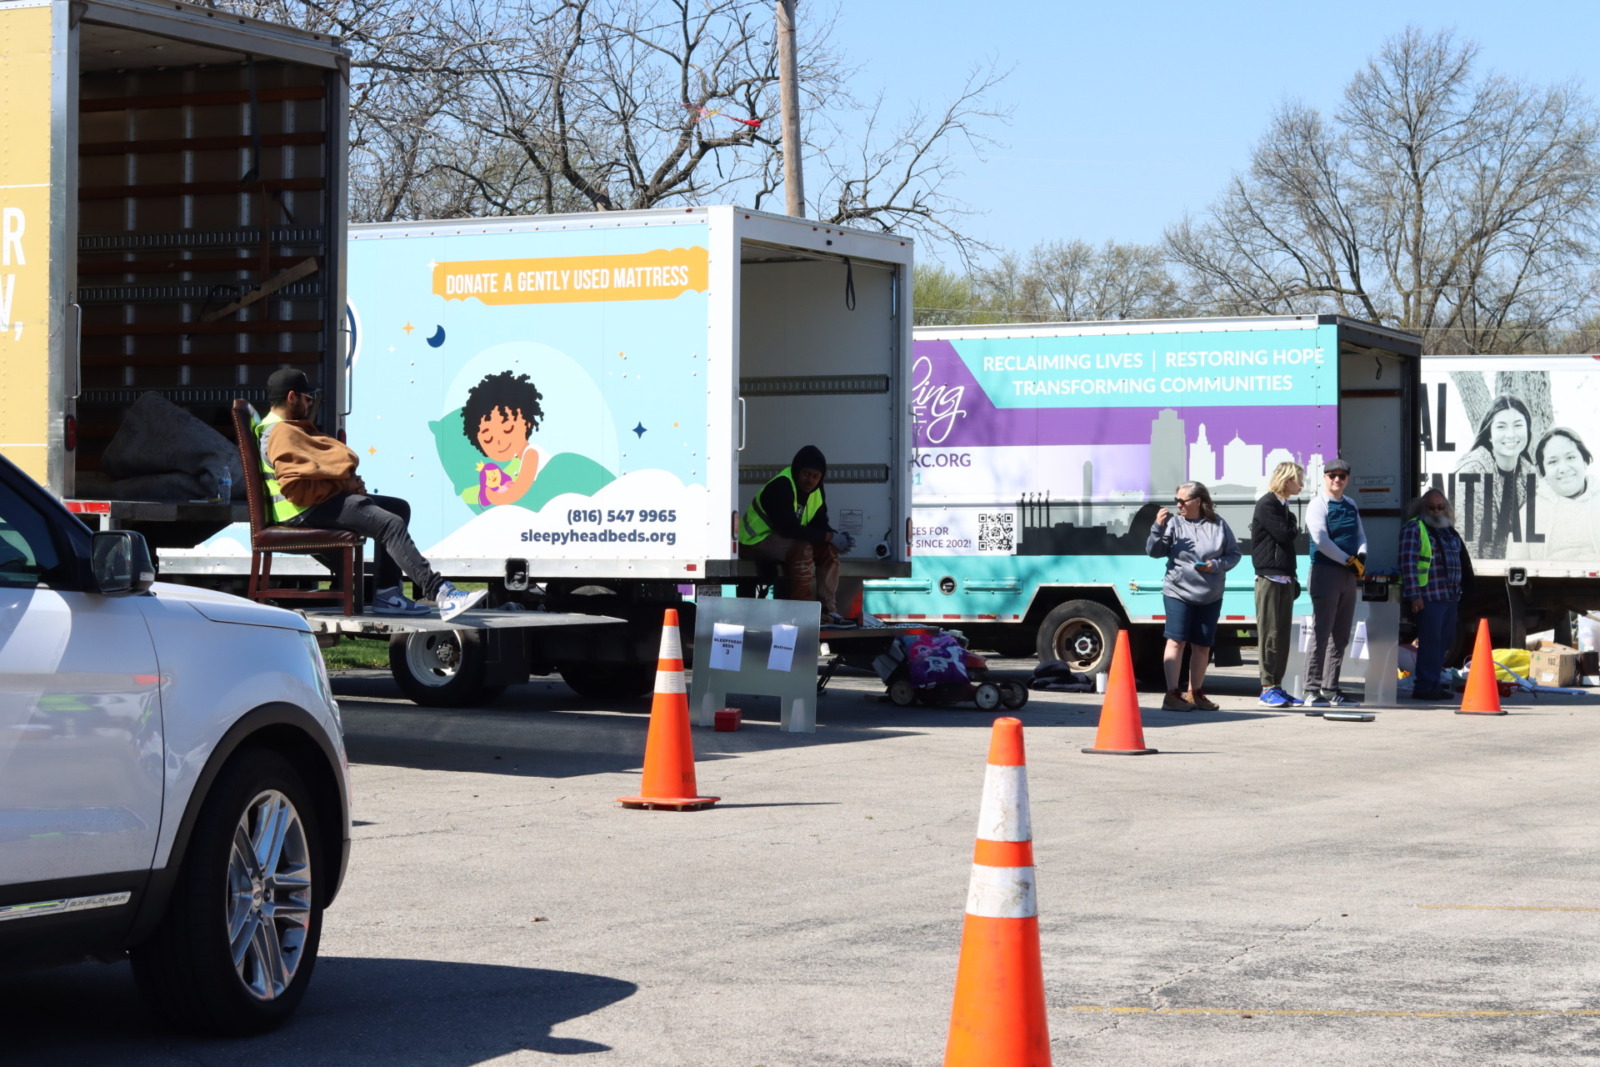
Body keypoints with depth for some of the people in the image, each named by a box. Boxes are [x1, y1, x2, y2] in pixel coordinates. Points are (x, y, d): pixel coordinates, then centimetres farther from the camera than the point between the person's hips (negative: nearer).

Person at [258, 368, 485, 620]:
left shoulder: (291, 429, 22)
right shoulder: (281, 433, -14)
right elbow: (297, 487, -24)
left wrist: (348, 482, 4)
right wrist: (342, 485, -14)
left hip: (319, 502, 11)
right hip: (305, 512, -11)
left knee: (399, 508, 12)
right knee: (390, 524, -23)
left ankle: (387, 594, 3)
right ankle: (440, 594, -31)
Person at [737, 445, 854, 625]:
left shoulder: (816, 491, 4)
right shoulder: (780, 486, -25)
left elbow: (819, 525, 4)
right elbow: (790, 528, -33)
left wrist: (837, 538, -19)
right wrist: (830, 537, -31)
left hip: (782, 540, 9)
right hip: (755, 542, -9)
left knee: (829, 549, -5)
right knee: (803, 548, -33)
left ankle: (828, 611, -9)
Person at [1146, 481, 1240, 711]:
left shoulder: (1218, 525, 1)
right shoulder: (1174, 522, -3)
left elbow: (1233, 554, 7)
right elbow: (1154, 551, -4)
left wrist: (1216, 565, -11)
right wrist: (1158, 528, -19)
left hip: (1210, 597, 2)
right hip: (1178, 592, -2)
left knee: (1202, 646, 9)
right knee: (1176, 641, -9)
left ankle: (1196, 693, 21)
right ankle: (1172, 694, -7)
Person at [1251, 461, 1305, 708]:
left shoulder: (1283, 506, 21)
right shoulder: (1267, 504, -8)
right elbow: (1283, 534, -18)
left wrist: (1293, 578, 18)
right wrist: (1297, 531, 5)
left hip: (1285, 578, 9)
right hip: (1269, 576, -9)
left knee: (1282, 634, 6)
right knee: (1270, 633, -9)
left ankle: (1276, 686, 8)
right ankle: (1267, 689, -9)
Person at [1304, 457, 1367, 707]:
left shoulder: (1351, 506, 17)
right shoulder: (1318, 505, -6)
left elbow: (1360, 534, 15)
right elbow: (1321, 540, -15)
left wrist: (1361, 556, -6)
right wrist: (1349, 561, -13)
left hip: (1349, 574, 8)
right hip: (1326, 572, -8)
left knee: (1340, 636, 10)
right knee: (1321, 634, -9)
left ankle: (1330, 689, 15)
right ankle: (1313, 691, -8)